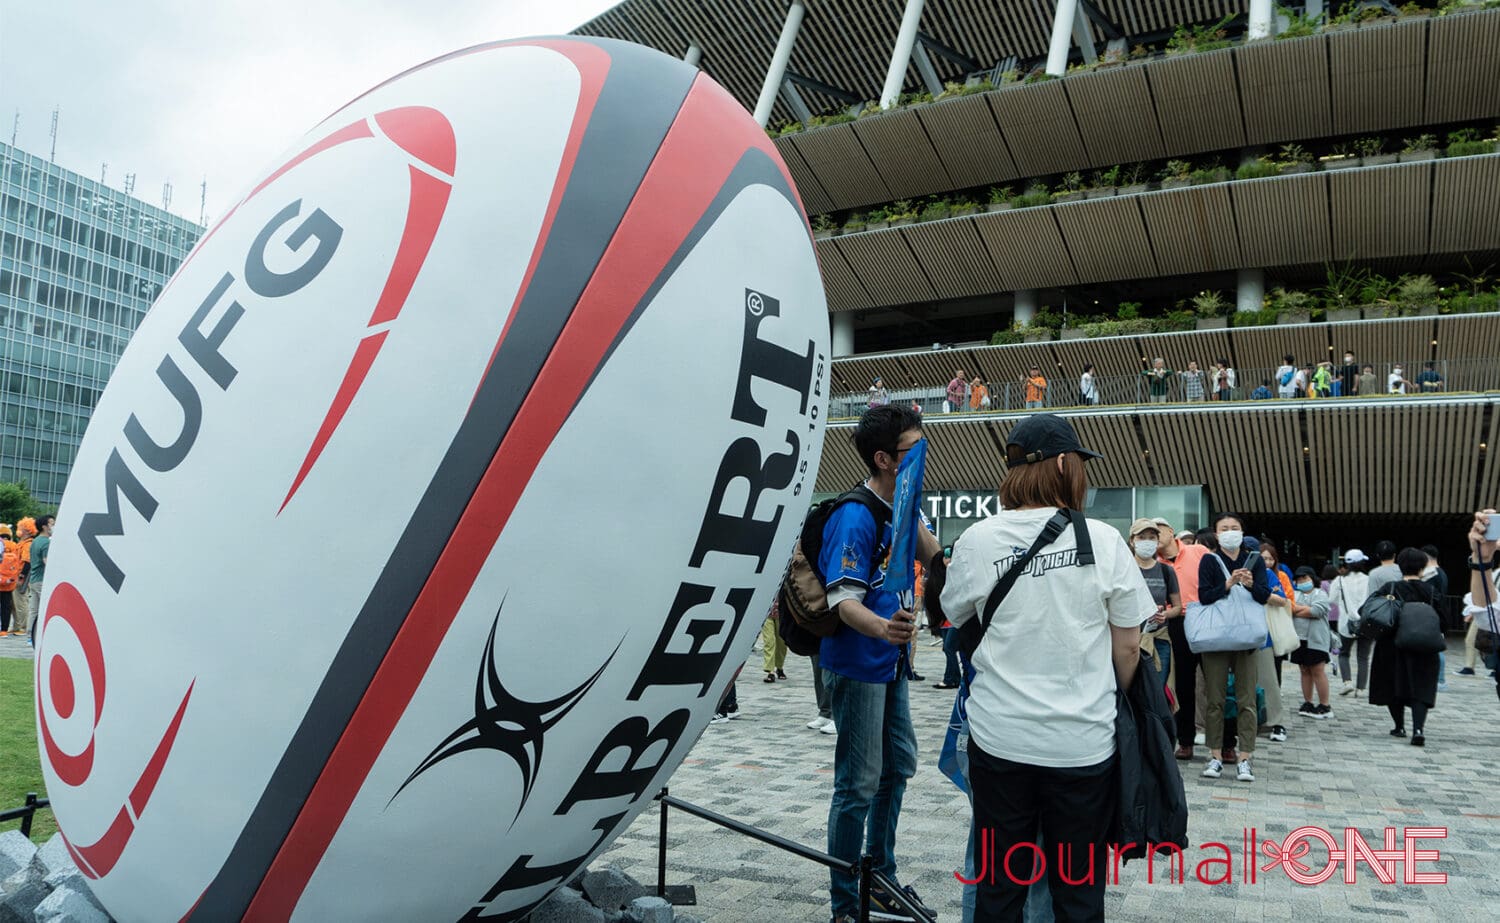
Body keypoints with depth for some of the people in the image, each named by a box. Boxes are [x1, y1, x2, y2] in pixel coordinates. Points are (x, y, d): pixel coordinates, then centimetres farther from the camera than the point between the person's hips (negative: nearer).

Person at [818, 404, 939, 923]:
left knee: (898, 767, 18)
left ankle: (880, 880, 34)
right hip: (857, 666, -9)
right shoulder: (855, 516, -20)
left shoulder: (897, 507, 7)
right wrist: (882, 628, -46)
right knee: (859, 784, -2)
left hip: (890, 664, 10)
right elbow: (843, 600, -27)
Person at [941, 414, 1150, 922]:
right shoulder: (1102, 540, -8)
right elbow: (1128, 647, -1)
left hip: (999, 739, 1)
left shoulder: (977, 540, -6)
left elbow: (956, 617, 10)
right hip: (1083, 742, -1)